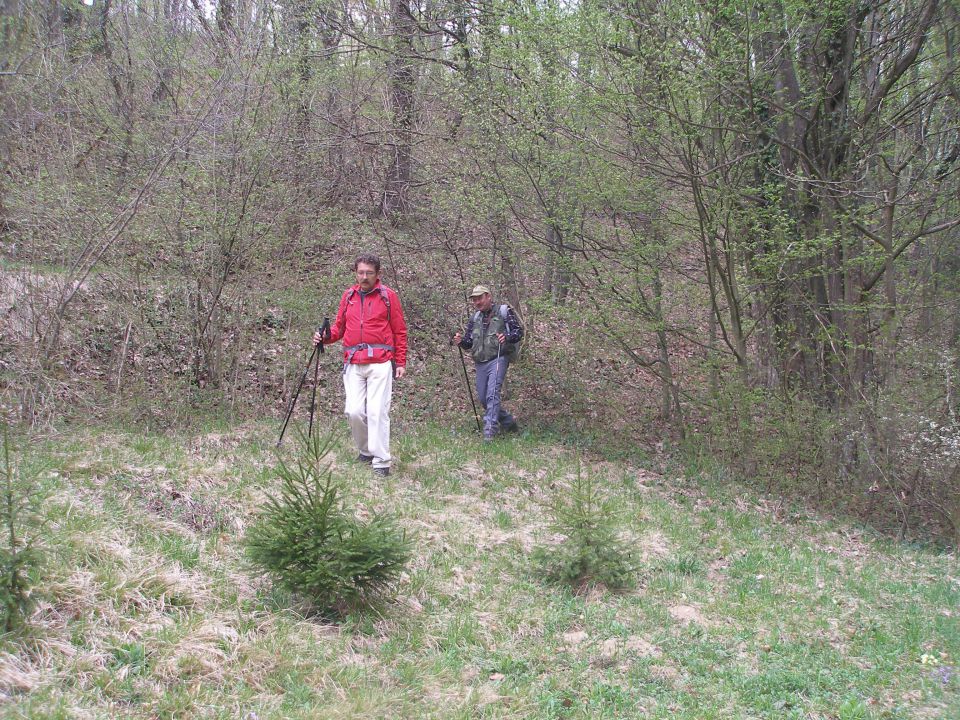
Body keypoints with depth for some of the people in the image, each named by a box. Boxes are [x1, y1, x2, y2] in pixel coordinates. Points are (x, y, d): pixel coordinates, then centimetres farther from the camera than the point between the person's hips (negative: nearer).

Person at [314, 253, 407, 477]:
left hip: (380, 364, -3)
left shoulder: (388, 296, 4)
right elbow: (339, 327, 16)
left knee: (377, 412, -9)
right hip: (353, 364, 3)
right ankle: (365, 451, 19)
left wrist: (401, 362, 0)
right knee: (354, 412, -3)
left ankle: (381, 462, -7)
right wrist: (325, 337, -5)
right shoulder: (348, 296, 13)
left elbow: (400, 331, 5)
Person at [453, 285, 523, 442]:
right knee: (483, 398, 9)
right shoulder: (475, 318, 18)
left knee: (492, 394, -20)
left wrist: (507, 337, -24)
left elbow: (519, 331, -4)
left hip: (498, 359, -7)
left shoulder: (504, 312, 0)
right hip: (480, 363, 7)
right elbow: (469, 342, 18)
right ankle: (508, 422, 28)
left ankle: (489, 431, -24)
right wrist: (461, 341, -5)